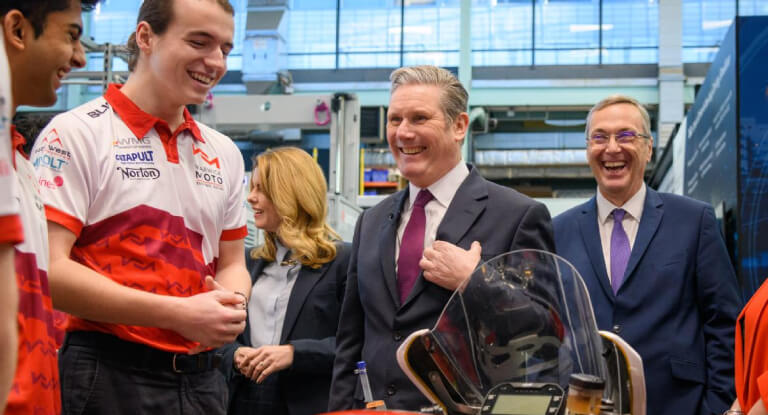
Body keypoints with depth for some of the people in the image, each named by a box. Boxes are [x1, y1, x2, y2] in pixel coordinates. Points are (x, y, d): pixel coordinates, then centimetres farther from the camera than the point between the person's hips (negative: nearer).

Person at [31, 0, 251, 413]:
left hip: (201, 376, 6)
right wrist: (178, 313, -19)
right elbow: (48, 269, -15)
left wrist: (232, 305, -6)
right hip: (107, 377, -6)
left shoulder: (224, 153, 12)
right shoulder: (76, 133, -7)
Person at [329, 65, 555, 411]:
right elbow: (350, 343, 11)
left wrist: (471, 282, -19)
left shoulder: (520, 217, -9)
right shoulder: (372, 222, 9)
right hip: (372, 407, 5)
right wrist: (340, 409, 2)